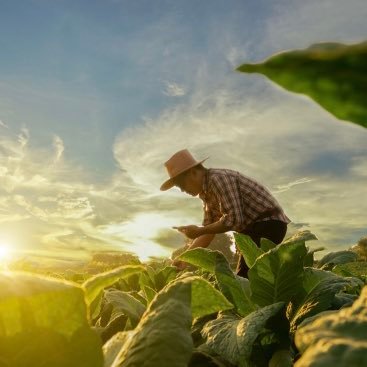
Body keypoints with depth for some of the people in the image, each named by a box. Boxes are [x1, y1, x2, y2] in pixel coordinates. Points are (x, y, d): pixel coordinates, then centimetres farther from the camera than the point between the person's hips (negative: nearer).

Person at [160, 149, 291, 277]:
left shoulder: (218, 178, -18)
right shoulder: (207, 191, 10)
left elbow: (234, 219, -25)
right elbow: (209, 230, 13)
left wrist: (199, 231, -16)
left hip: (269, 223, -10)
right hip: (253, 227, 10)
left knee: (243, 277, -15)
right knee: (243, 277, 12)